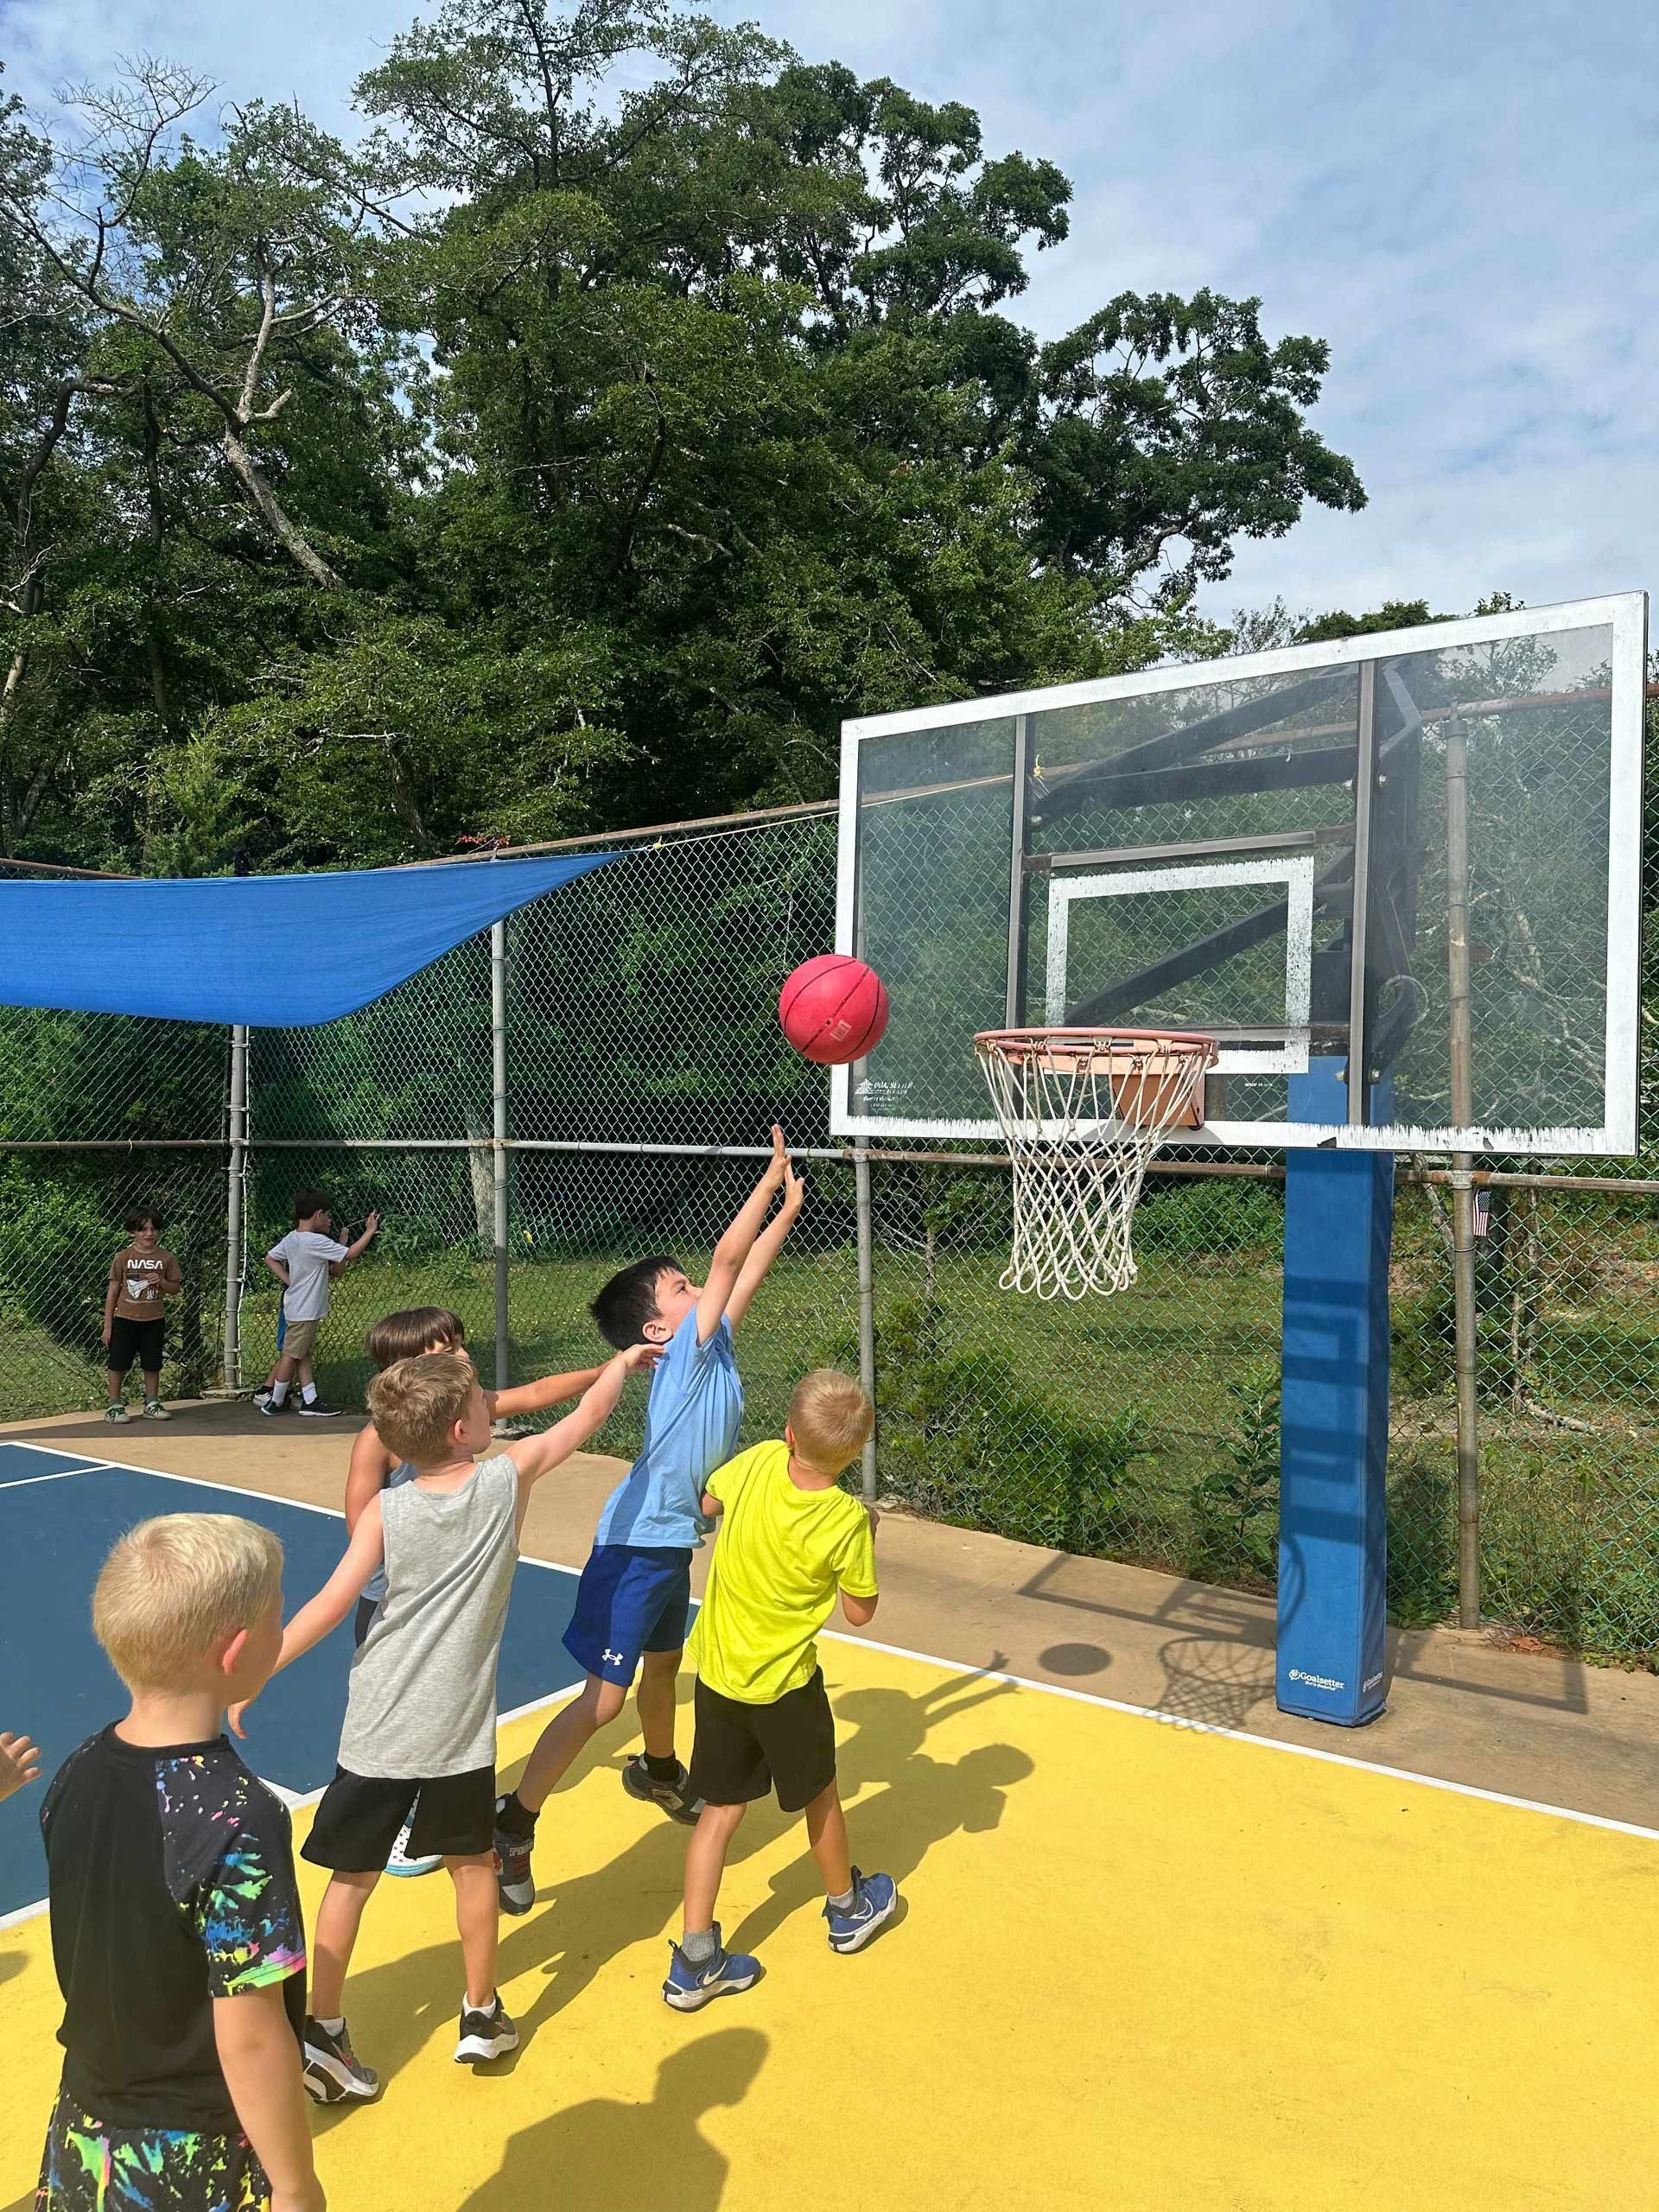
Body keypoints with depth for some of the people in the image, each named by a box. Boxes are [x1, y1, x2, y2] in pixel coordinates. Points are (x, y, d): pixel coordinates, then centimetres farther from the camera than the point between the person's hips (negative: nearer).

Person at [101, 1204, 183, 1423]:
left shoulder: (166, 1258, 0)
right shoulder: (123, 1257, -4)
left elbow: (175, 1289, 6)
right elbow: (113, 1291, -1)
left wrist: (161, 1281, -17)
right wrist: (107, 1325, -3)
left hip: (154, 1320, 2)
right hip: (125, 1318, -2)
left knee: (152, 1365, 9)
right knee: (118, 1364, 2)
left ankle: (152, 1404, 21)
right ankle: (115, 1405, 13)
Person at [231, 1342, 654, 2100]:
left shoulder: (384, 1510, -10)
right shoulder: (508, 1479, -10)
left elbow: (329, 1606, -12)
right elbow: (589, 1415, 1)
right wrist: (622, 1362, 19)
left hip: (377, 1731, 0)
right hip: (459, 1731, 0)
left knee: (352, 1877, 16)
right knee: (473, 1864, 21)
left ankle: (321, 2030, 20)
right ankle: (481, 2015, 33)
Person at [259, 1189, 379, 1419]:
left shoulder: (291, 1238, 6)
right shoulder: (317, 1242, -21)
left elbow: (270, 1258, 15)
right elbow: (350, 1254, -20)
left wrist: (288, 1280, 10)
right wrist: (370, 1231, -10)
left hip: (296, 1307, 9)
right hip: (304, 1311, -9)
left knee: (303, 1355, 12)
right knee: (292, 1355, 1)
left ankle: (309, 1400, 17)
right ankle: (274, 1402, 11)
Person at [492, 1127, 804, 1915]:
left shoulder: (714, 1343, 4)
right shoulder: (685, 1350, -18)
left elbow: (748, 1267, 10)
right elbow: (727, 1258, -22)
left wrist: (790, 1205, 8)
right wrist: (771, 1178, -18)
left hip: (673, 1541, 9)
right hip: (636, 1545, -9)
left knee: (663, 1664, 28)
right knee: (604, 1696, -5)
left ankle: (657, 1771, 52)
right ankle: (512, 1827, 7)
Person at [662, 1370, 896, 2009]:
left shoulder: (759, 1460, -16)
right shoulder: (847, 1521, -24)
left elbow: (707, 1501, 6)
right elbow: (859, 1613, -10)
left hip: (717, 1671, 3)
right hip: (784, 1683, -3)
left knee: (721, 1809, 13)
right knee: (818, 1795, 21)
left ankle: (695, 1962, 15)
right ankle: (848, 1908, 44)